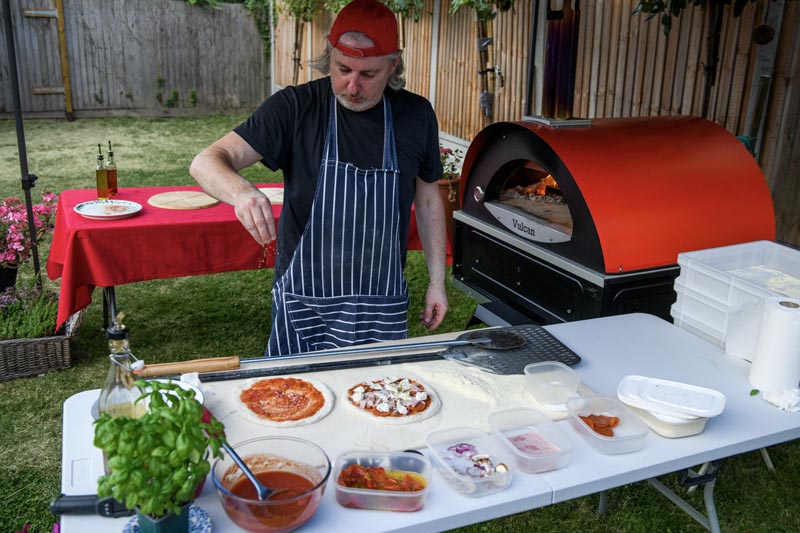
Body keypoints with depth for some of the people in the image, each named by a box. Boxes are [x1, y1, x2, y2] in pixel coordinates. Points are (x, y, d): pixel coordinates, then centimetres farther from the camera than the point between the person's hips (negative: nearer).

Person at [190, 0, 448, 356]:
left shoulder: (416, 115, -2)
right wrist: (240, 191, -39)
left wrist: (437, 281, 7)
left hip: (383, 307, 2)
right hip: (304, 306, -1)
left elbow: (428, 199, 9)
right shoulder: (295, 107, -11)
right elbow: (206, 163, -17)